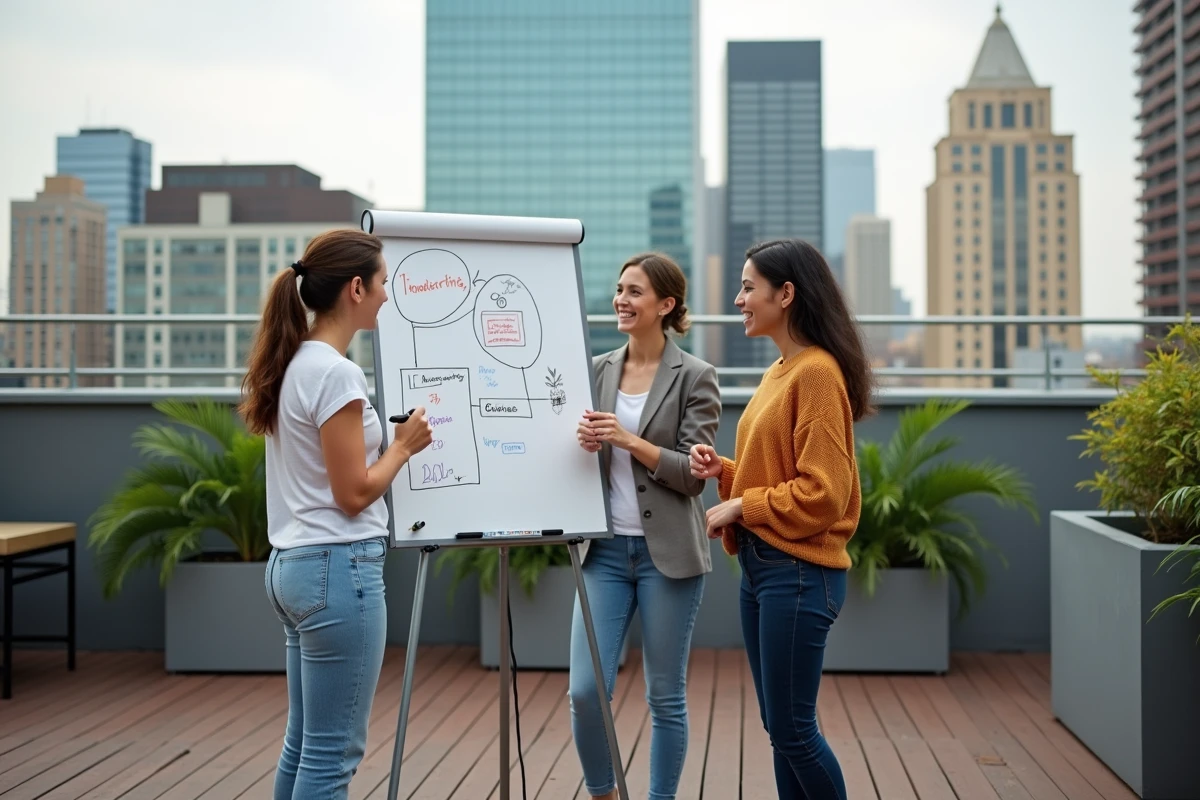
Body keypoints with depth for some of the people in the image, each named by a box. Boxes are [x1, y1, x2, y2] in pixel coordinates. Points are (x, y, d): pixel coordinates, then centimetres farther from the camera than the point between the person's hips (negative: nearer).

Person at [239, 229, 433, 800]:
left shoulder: (295, 363, 11)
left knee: (303, 744, 16)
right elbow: (354, 494, -16)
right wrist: (404, 445, -2)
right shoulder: (334, 372, -17)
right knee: (333, 753, -1)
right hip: (339, 568, -10)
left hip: (293, 565, 10)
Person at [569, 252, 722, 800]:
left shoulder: (695, 376, -4)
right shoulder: (597, 370, 9)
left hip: (668, 551, -3)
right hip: (606, 549, 4)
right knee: (585, 691, -2)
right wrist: (586, 442, -7)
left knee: (665, 696, 5)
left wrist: (630, 441, -19)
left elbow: (695, 473, -9)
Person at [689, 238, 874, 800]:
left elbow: (821, 493, -19)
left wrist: (739, 507, -12)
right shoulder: (779, 372, 13)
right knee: (779, 727, 13)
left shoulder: (816, 373, -15)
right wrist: (723, 470, 4)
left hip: (799, 571, -9)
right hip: (760, 564, 9)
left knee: (791, 729, -2)